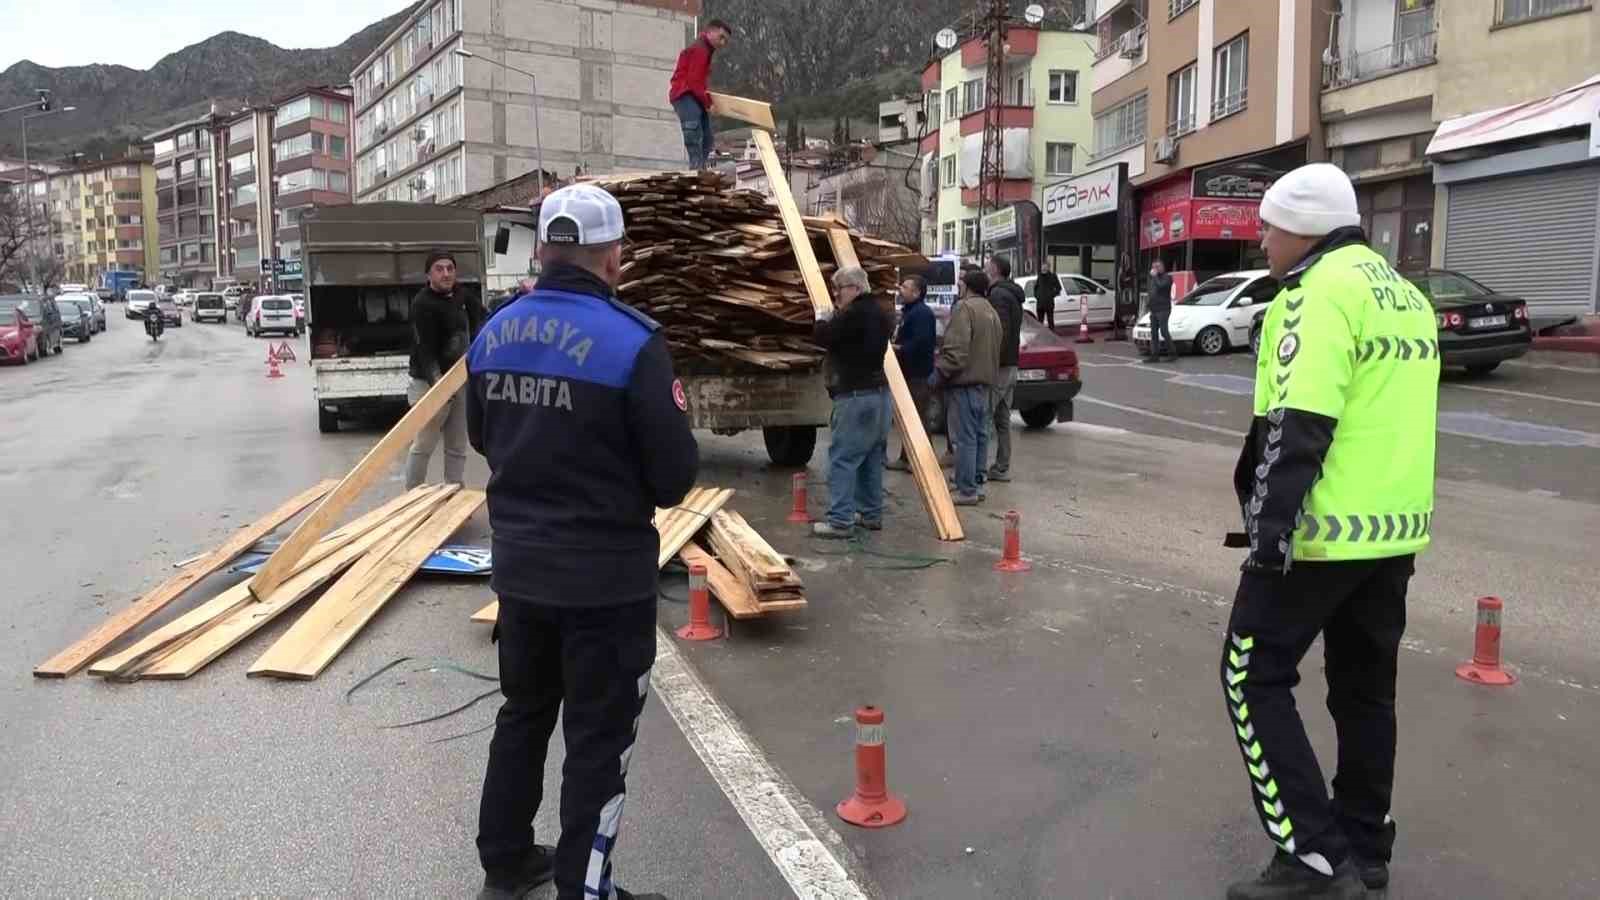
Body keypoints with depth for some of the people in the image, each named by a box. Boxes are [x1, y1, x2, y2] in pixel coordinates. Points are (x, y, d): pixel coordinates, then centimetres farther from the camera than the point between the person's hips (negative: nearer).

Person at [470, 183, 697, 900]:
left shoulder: (494, 333, 0)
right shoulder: (633, 342, -20)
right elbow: (675, 475, -17)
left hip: (519, 563, 7)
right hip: (606, 574, -6)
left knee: (523, 713, 23)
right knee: (599, 737, 8)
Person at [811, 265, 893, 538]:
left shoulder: (855, 314, -17)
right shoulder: (878, 313, 14)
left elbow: (824, 337, -14)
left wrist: (822, 320, 6)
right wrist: (834, 320, 16)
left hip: (857, 396, -10)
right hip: (879, 393, 10)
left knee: (842, 459, -7)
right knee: (872, 459, 15)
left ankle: (840, 520, -8)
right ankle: (871, 514, 21)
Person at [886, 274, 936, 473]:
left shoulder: (922, 313, -17)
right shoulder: (909, 311, 17)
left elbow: (920, 343, -28)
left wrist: (898, 348, -17)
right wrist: (896, 345, 8)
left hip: (919, 375, -11)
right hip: (910, 373, 11)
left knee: (918, 418, -6)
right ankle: (907, 458, 23)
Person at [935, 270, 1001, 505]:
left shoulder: (964, 308, -13)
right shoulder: (992, 312, 17)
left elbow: (956, 348, -21)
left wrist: (940, 372, -12)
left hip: (963, 382, -9)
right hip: (985, 382, 10)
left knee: (965, 439, -6)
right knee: (979, 436, 15)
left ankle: (967, 491, -4)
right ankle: (977, 484, 22)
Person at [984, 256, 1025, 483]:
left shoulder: (997, 295, -13)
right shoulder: (1013, 295, 19)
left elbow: (1000, 331, -22)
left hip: (997, 366, -10)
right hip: (1011, 364, 10)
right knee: (1003, 420, 12)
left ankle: (978, 467, -6)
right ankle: (1002, 468, 16)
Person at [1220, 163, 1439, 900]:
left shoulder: (1322, 289, -13)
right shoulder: (1405, 294, 17)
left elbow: (1299, 424, -22)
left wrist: (1269, 525, -22)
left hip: (1323, 530, -9)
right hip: (1395, 527, 9)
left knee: (1254, 678, 0)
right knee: (1365, 685, 17)